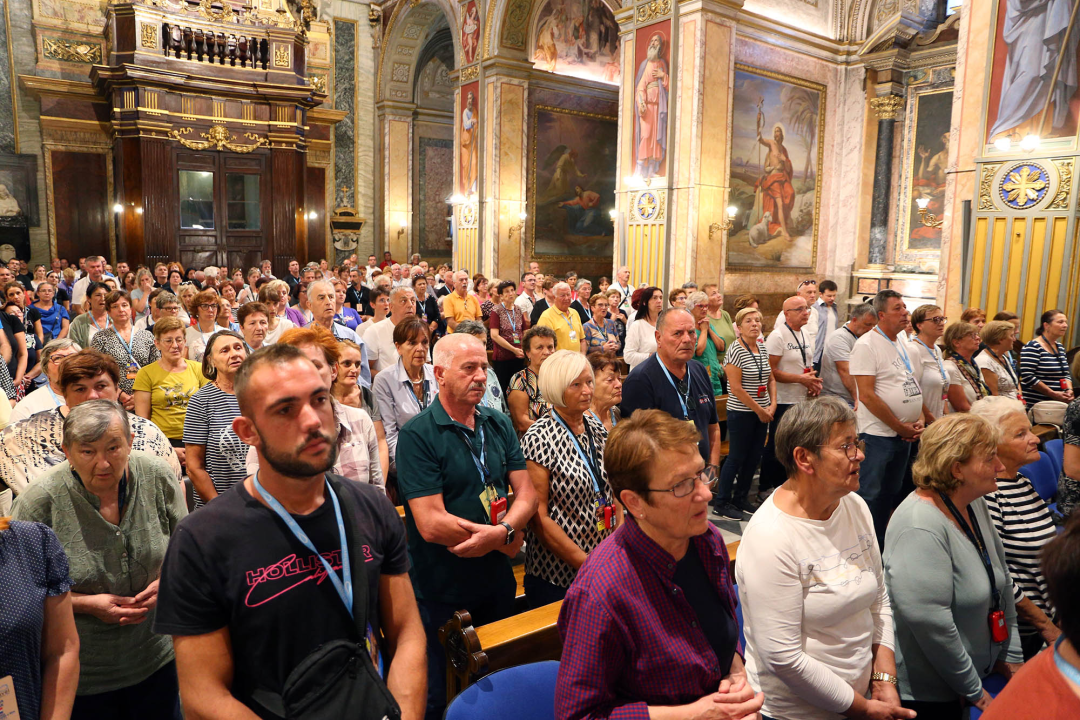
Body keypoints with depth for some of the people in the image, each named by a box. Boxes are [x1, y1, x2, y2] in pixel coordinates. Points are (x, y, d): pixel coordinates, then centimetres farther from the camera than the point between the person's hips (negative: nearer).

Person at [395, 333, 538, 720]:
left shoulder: (499, 425, 2)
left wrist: (501, 531, -23)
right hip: (440, 592, -5)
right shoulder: (417, 435, -17)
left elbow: (527, 493, -2)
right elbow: (431, 524, -23)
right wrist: (507, 539, -15)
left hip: (497, 583, 5)